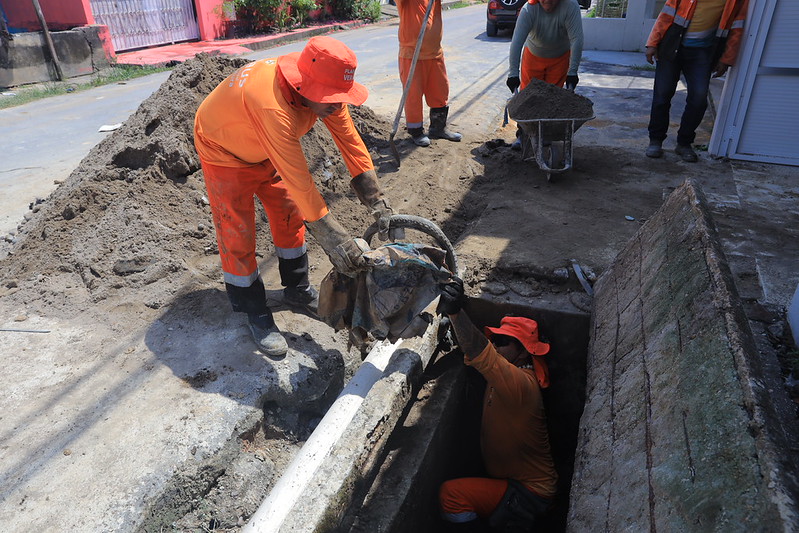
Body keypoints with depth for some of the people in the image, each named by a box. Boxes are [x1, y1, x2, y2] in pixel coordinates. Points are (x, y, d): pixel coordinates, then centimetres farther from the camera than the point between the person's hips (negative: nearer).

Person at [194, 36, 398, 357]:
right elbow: (298, 178, -45)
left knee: (290, 218, 10)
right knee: (237, 235, -3)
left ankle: (297, 290, 28)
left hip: (266, 150, 7)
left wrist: (379, 206, -23)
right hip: (224, 151, -7)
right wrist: (334, 240, -43)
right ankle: (255, 316, 13)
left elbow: (350, 141, -19)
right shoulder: (271, 104, -44)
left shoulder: (321, 84, -22)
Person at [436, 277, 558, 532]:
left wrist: (456, 312, -57)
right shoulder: (510, 374, 2)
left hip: (527, 493, -10)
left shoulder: (521, 382, -28)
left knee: (451, 494, -21)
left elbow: (482, 354, -45)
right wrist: (453, 311, -6)